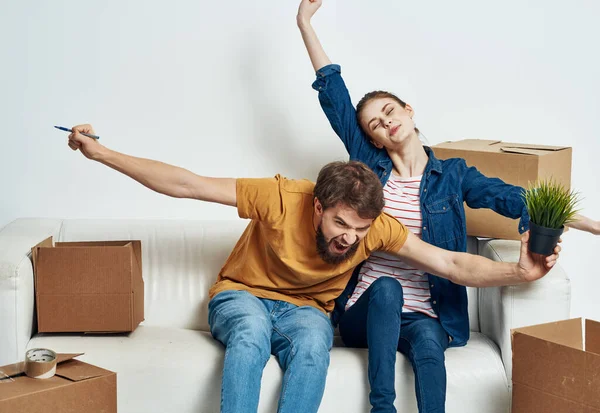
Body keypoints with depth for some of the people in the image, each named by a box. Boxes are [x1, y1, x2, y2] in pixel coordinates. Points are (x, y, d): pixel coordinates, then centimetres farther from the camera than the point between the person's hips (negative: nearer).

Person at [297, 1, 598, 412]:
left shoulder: (452, 174, 8)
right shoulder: (369, 163, 7)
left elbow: (512, 199, 2)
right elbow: (334, 95, 7)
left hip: (421, 314, 0)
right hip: (366, 312, 0)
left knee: (428, 339, -33)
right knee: (386, 287, -34)